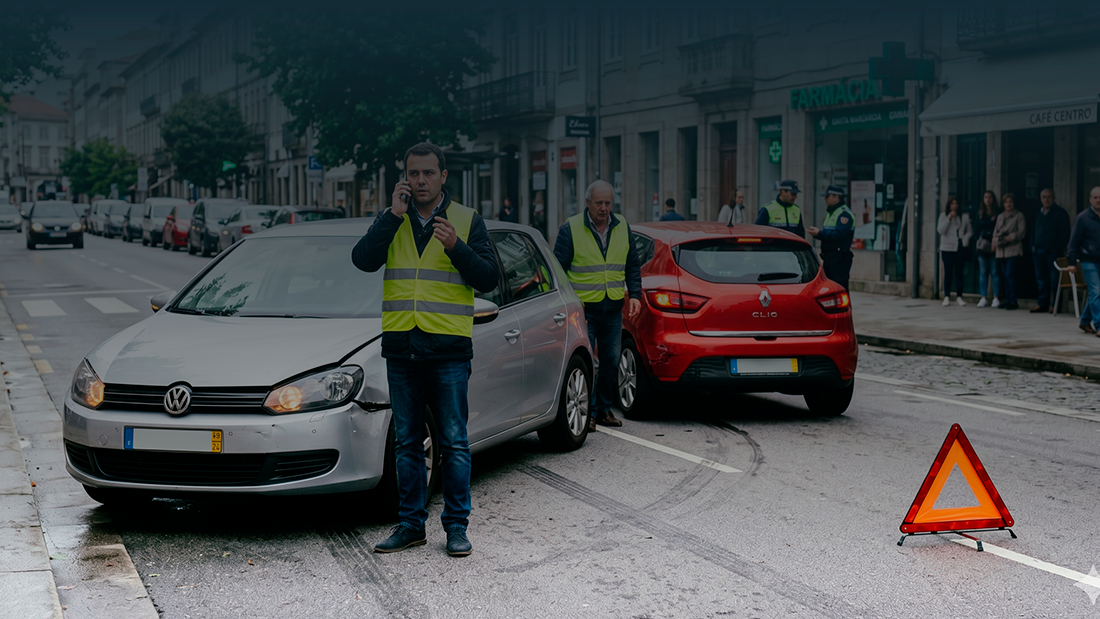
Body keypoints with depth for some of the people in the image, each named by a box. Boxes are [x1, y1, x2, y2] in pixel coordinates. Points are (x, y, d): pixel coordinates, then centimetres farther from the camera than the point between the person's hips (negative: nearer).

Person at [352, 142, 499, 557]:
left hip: (448, 347, -3)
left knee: (454, 442, -1)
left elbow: (487, 279, -2)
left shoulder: (468, 221, 5)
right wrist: (393, 215, -11)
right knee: (407, 442, 9)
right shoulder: (391, 221, 11)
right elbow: (363, 260, -6)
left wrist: (456, 248, -17)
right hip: (401, 346, 3)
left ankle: (457, 526, 7)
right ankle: (411, 523, 17)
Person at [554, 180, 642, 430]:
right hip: (583, 308, -4)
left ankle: (604, 409, 22)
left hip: (613, 309, 4)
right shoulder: (570, 229, -5)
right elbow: (559, 269, -3)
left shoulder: (622, 228, 8)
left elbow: (633, 266, 16)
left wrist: (635, 295, 4)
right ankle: (587, 412, 4)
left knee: (611, 361, 9)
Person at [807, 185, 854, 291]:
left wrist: (819, 233, -21)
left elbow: (839, 235, -24)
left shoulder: (844, 213, -13)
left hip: (839, 259, -10)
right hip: (828, 258, 10)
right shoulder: (830, 212, 20)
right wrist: (816, 233, 3)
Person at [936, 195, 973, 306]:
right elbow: (940, 230, -6)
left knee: (959, 272, 0)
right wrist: (949, 218, -11)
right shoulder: (943, 216, 5)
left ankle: (959, 296, 3)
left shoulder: (964, 217, 8)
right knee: (948, 272, -2)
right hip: (947, 248, -1)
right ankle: (946, 297, 2)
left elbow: (969, 231, 13)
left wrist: (965, 240, -4)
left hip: (960, 248, 1)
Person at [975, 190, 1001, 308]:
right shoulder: (980, 212, 12)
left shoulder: (998, 213, 1)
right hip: (982, 245, 3)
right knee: (983, 272, 3)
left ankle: (996, 298, 0)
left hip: (993, 246, -3)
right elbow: (977, 228, 12)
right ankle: (983, 298, 5)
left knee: (994, 272, -3)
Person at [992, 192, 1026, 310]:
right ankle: (1007, 300, 10)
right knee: (1005, 276, 5)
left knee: (1009, 275, -13)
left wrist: (1010, 237, -14)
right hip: (1001, 250, 6)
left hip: (1013, 250, -6)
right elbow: (995, 231, 19)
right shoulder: (1000, 217, 20)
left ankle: (1013, 301, -10)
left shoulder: (1019, 216, 3)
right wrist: (995, 242, 1)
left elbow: (1022, 232, -5)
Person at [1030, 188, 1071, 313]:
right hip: (1038, 251, 6)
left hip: (1053, 251, -6)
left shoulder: (1060, 213, -2)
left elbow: (1065, 233, -7)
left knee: (1055, 279, -4)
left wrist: (1057, 248, -14)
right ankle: (1043, 304, 12)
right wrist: (1033, 247, 11)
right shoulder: (1039, 214, 17)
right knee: (1041, 279, 7)